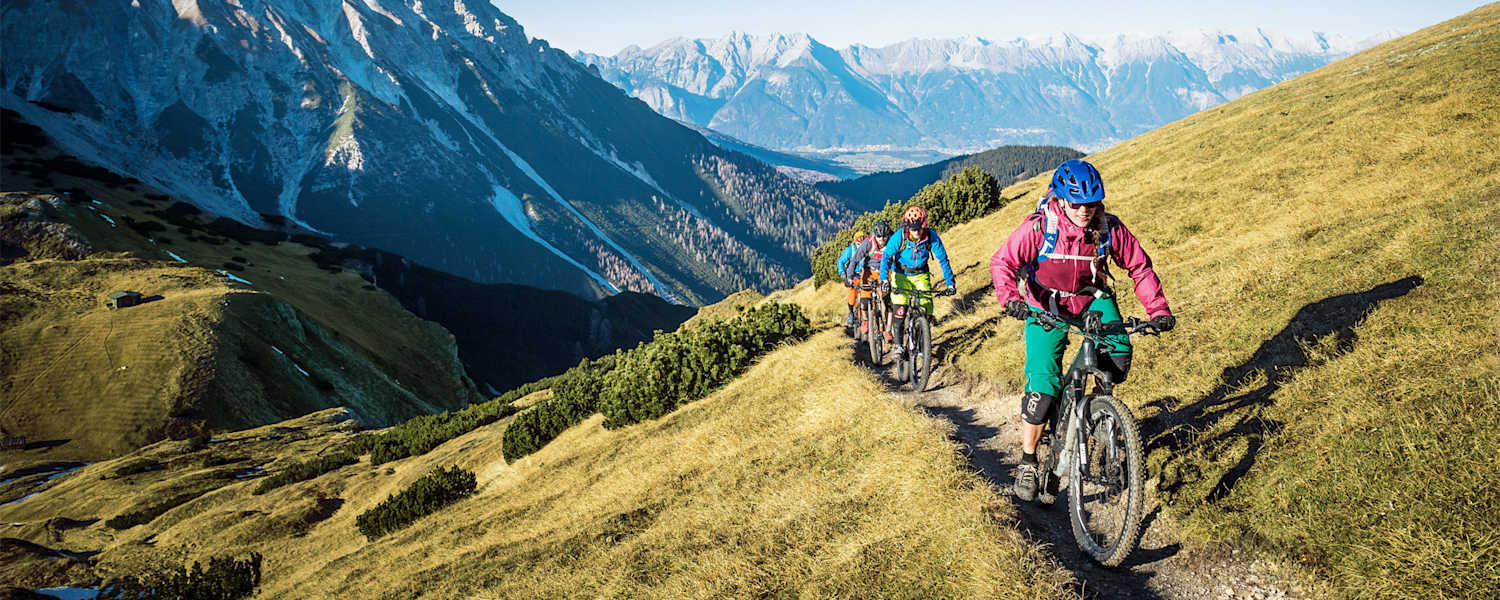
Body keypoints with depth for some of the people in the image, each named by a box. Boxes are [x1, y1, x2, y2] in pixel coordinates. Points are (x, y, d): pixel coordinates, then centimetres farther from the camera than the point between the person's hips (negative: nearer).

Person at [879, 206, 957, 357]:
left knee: (926, 306, -13)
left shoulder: (931, 236, -20)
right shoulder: (899, 236, -23)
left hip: (921, 275, 1)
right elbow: (886, 257, -24)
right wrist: (884, 279, -38)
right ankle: (897, 343, -4)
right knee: (900, 308, -17)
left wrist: (950, 283, -21)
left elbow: (943, 259, -15)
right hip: (901, 274, -1)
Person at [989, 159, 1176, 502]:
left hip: (1092, 299, 3)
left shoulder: (1110, 228, -18)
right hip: (1046, 305, -3)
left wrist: (1158, 309, -17)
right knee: (1043, 384, -14)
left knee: (1119, 351, -25)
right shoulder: (1039, 228, -24)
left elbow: (1140, 267, -7)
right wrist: (1010, 299, -40)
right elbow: (1002, 263, -22)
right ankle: (1028, 463, 1)